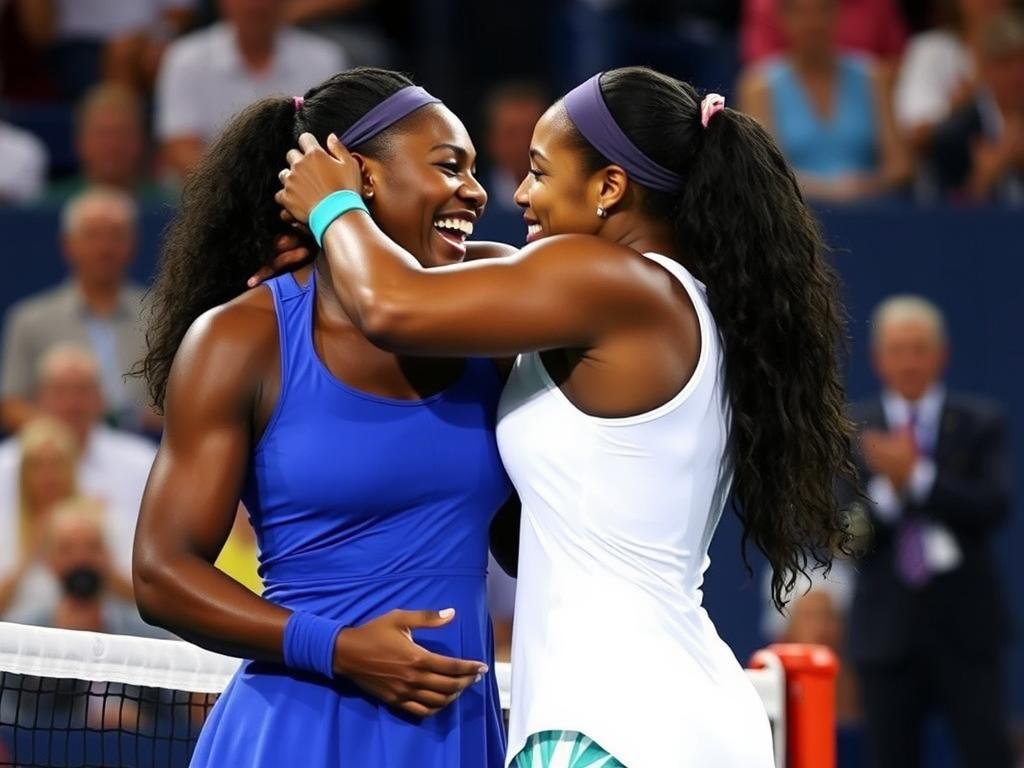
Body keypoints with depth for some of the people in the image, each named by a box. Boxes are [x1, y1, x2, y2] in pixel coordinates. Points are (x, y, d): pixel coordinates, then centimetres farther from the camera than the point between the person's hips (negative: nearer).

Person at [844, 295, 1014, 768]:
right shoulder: (851, 430, 5)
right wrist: (888, 489, -19)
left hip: (966, 626, -1)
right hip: (886, 629, 1)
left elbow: (993, 507, -10)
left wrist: (916, 477, -20)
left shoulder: (980, 424, 4)